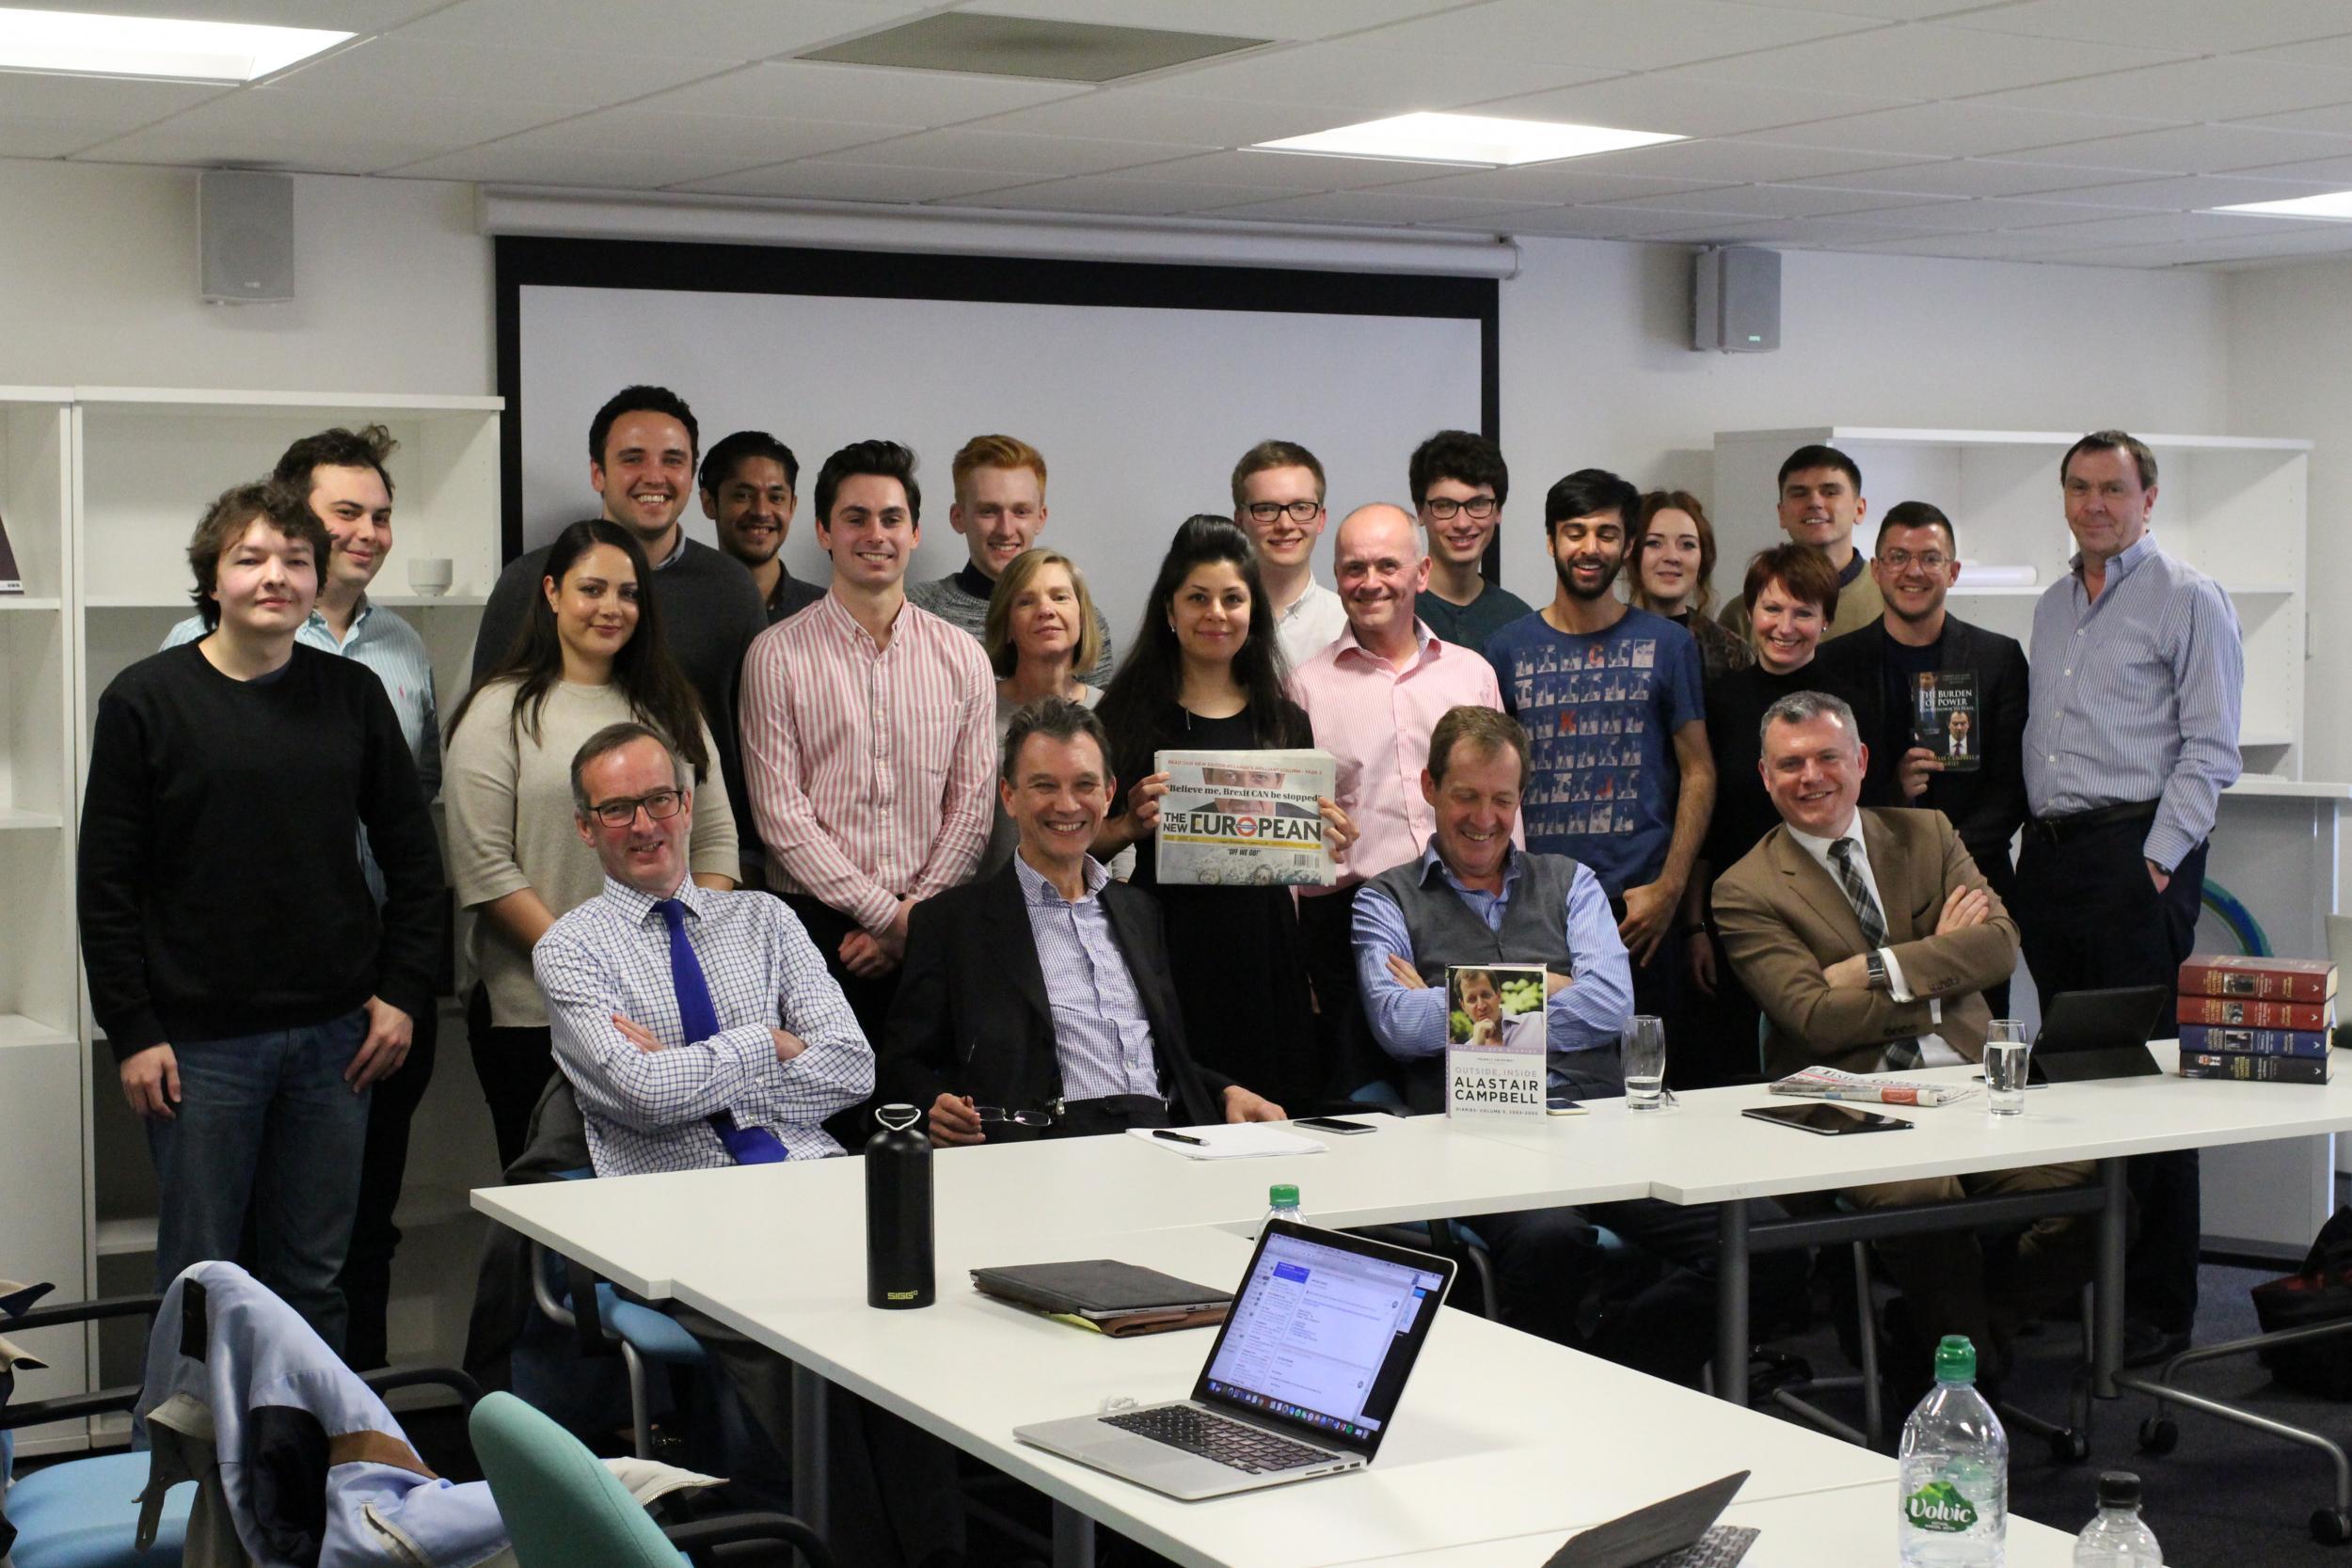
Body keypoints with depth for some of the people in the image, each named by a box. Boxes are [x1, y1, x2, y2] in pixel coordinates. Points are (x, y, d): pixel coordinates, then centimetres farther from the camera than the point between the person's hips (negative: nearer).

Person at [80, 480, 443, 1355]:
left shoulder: (353, 695, 5)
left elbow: (412, 856, 11)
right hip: (200, 1043, -2)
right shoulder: (145, 701, -3)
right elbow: (107, 885, -3)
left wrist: (403, 993, 3)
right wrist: (132, 1034, -7)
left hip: (334, 1037, 3)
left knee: (313, 1275, 11)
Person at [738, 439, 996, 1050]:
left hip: (929, 929, 2)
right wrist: (889, 914, -10)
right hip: (815, 926, -2)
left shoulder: (963, 658, 8)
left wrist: (915, 917, -6)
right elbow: (781, 814, -6)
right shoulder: (777, 655, -1)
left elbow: (972, 806, 6)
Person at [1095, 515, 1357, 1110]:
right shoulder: (1128, 711, 3)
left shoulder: (1285, 721, 13)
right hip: (1163, 944, -3)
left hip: (1263, 949, 3)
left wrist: (1330, 844, -1)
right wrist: (1132, 825, -15)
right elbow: (1085, 842, 3)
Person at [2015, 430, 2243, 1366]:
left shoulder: (2187, 600, -2)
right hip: (2050, 854, 7)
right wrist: (2035, 845, 12)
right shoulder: (2052, 608, 19)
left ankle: (2161, 1304, -1)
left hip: (2136, 853, -7)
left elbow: (2210, 749, -8)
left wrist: (2158, 857, -14)